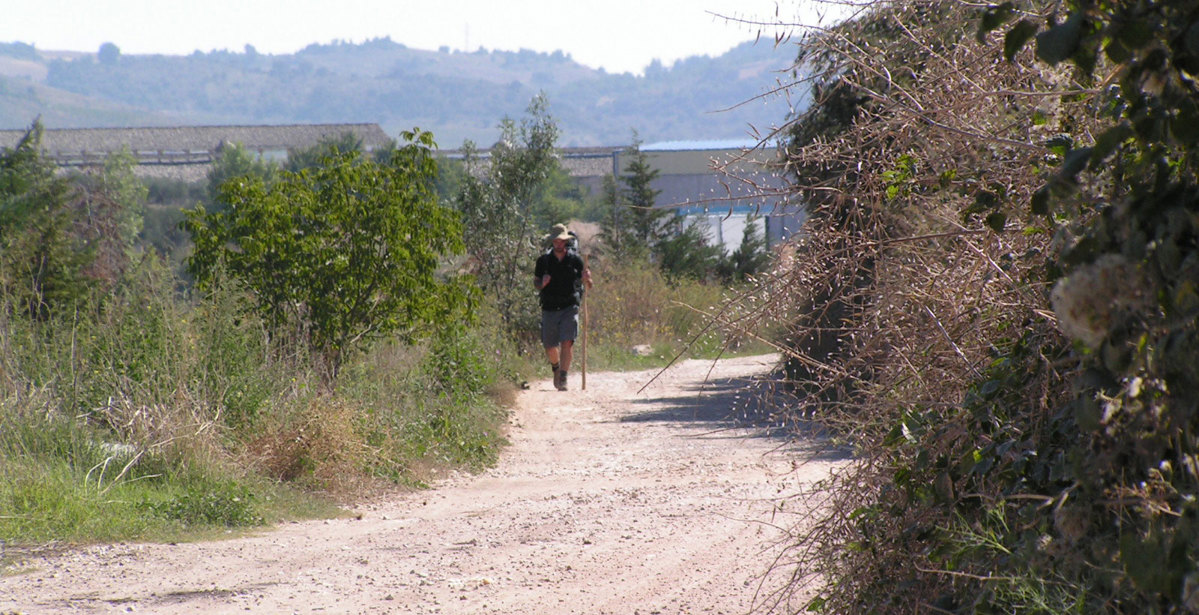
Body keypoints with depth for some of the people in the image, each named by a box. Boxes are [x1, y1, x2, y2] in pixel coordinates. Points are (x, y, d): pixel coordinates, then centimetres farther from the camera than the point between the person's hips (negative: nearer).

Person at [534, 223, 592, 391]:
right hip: (549, 308, 2)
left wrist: (586, 279, -18)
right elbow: (535, 283, 8)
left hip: (569, 308, -2)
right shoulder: (544, 260, 3)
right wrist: (542, 283, -15)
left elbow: (588, 285, 5)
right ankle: (556, 367, 39)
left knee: (567, 343, -16)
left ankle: (563, 378, -14)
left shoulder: (575, 259, 1)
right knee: (550, 347, 7)